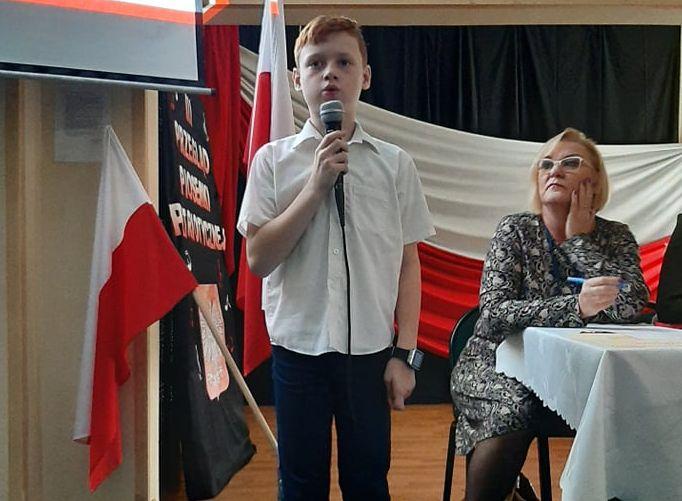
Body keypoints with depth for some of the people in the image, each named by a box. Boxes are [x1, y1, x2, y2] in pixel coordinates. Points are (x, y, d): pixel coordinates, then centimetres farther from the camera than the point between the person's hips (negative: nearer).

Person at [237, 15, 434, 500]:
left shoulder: (395, 163, 0)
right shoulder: (274, 160, -1)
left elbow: (408, 264, 2)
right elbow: (257, 259, -7)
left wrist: (405, 353, -2)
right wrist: (315, 186, -14)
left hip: (370, 350, 0)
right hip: (299, 346, 0)